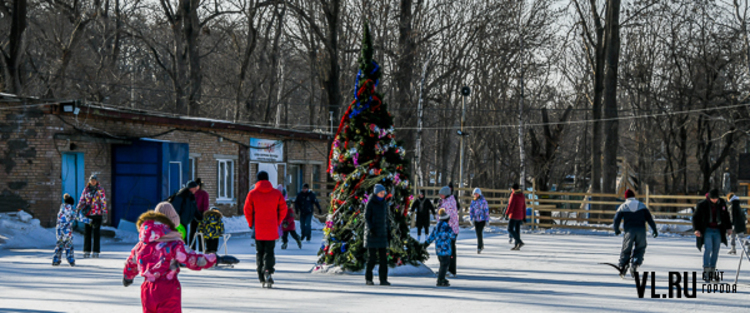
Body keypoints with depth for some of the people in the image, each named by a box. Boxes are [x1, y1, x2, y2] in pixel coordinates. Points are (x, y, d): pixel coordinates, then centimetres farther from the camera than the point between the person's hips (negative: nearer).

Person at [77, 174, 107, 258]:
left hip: (97, 214, -3)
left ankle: (96, 251, 5)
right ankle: (87, 251, 8)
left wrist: (104, 212, -8)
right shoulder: (86, 190, 9)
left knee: (96, 232, 0)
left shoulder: (100, 190, 0)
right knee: (87, 232, 3)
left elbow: (103, 201, -2)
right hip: (87, 214, 3)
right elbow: (82, 200, 10)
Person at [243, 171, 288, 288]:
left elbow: (247, 210, -1)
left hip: (258, 230, 0)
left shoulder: (252, 194, -1)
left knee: (259, 252, 10)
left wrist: (251, 224, 13)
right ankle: (268, 271, -21)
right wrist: (278, 222, 13)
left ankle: (262, 279, 6)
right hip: (272, 230, 0)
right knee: (269, 252, 4)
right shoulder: (276, 193, 2)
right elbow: (283, 209, 2)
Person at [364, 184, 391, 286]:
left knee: (383, 257, -1)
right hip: (372, 234, -5)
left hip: (382, 234, 5)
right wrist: (371, 229, -21)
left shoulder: (384, 204, 12)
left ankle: (383, 279, 0)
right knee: (371, 257, -3)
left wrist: (388, 232, 12)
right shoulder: (370, 203, -4)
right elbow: (367, 218, -8)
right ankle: (368, 279, 7)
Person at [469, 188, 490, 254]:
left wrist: (487, 220, -8)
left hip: (482, 220, -5)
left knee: (479, 233, -15)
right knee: (478, 234, 11)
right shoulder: (473, 201, 4)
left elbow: (486, 210, -7)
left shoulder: (483, 201, -9)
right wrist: (471, 218, -2)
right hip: (476, 220, 5)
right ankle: (481, 245, 31)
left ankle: (479, 247, -10)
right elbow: (471, 210, 8)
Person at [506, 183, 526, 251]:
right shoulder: (522, 196, 9)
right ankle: (517, 246, 8)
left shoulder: (514, 195, -14)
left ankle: (520, 242, -19)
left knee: (510, 229, -6)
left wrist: (507, 214, -17)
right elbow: (524, 207, 11)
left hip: (514, 215, -8)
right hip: (520, 215, 8)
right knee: (517, 230, 10)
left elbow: (511, 205, -19)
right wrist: (524, 217, 15)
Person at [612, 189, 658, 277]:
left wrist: (616, 230, 19)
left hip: (629, 231, -1)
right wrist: (654, 230, 10)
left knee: (626, 250, 8)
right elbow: (649, 218, 7)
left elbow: (617, 219, 5)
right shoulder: (641, 205, 13)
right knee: (640, 249, 11)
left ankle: (622, 266, -2)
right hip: (641, 230, 1)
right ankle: (635, 264, -7)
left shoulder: (623, 206, 9)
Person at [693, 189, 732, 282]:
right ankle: (706, 270, -12)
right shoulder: (702, 204, -8)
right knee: (708, 249, -16)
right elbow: (696, 217, -3)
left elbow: (726, 216, 17)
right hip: (707, 230, -4)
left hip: (718, 230, 4)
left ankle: (712, 271, 10)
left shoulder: (721, 203, 4)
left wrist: (729, 227, 13)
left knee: (716, 250, 3)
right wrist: (697, 229, -14)